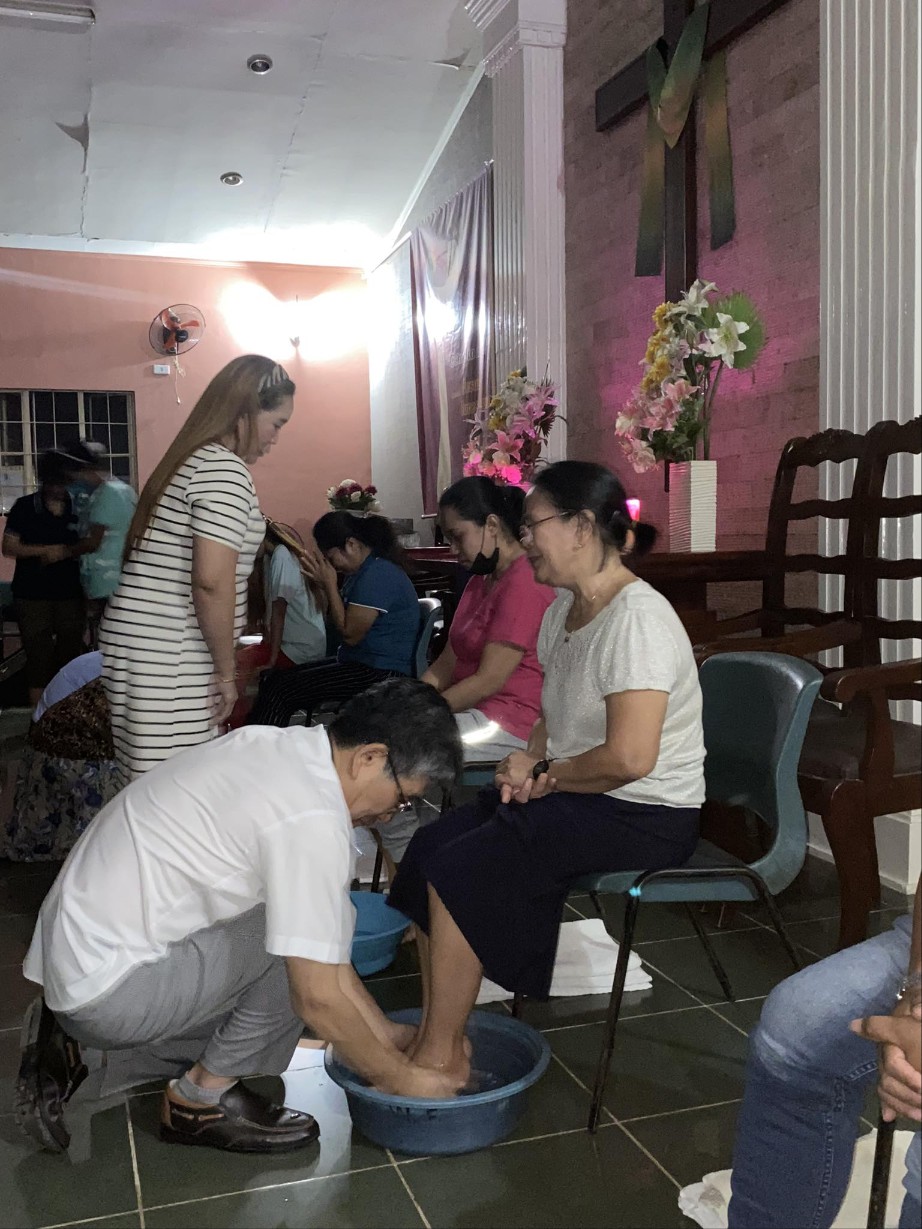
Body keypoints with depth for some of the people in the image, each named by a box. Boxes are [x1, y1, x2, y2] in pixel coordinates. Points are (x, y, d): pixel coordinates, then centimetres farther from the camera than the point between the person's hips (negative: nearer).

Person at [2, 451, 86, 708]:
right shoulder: (24, 507, -1)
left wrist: (65, 552, -11)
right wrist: (47, 549, -15)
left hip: (71, 594, 2)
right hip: (33, 595, -2)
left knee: (70, 657, 6)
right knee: (38, 659, 1)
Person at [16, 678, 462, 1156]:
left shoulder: (285, 748, 5)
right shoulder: (313, 821, -24)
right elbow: (318, 999, -18)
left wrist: (385, 1032, 14)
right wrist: (398, 1077, -2)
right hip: (109, 991, -9)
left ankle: (75, 1051, 18)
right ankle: (202, 1098, 4)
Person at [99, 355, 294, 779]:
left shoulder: (188, 461, 16)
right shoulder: (225, 469, -13)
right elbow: (211, 580, -22)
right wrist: (226, 670, -12)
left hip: (139, 645, 10)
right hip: (170, 659, -10)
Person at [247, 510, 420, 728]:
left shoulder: (377, 575, -18)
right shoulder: (363, 571, 14)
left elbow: (349, 634, -18)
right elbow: (340, 622, 15)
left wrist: (329, 585, -11)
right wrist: (323, 584, 3)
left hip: (381, 674, -11)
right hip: (360, 663, 11)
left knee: (279, 690, -18)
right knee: (272, 680, 5)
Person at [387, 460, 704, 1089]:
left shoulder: (637, 618, -22)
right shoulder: (564, 607, 9)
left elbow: (630, 757, -30)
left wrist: (546, 776, -14)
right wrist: (529, 763, 1)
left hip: (643, 814, -9)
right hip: (573, 794, 10)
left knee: (459, 869, -18)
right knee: (429, 844, -3)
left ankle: (443, 1055, -1)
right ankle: (437, 1032, 5)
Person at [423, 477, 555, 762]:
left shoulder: (523, 584, -14)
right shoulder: (480, 580, 19)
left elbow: (487, 681, -18)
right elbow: (448, 663, 13)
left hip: (508, 725, -9)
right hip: (476, 714, 9)